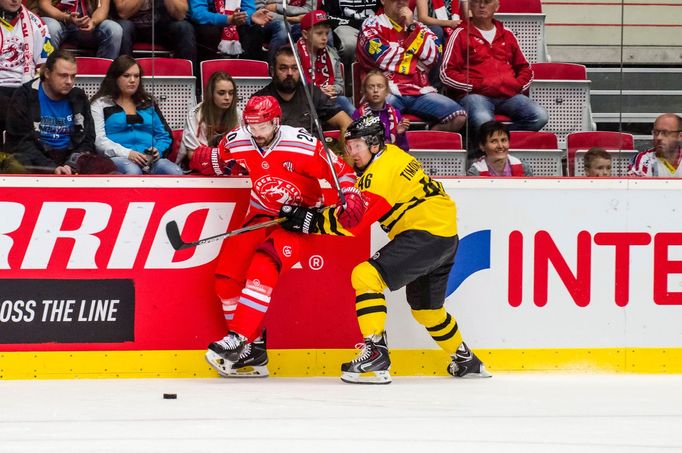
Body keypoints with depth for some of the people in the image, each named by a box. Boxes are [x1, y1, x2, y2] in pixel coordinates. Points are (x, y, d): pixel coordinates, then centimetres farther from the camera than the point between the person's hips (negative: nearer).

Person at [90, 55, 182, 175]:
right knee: (132, 171, -40)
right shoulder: (101, 104, 15)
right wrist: (127, 153, -15)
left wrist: (158, 150, -1)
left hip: (149, 160, 4)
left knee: (174, 172, -31)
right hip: (118, 158, -4)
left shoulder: (148, 103, 28)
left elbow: (164, 135, 24)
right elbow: (98, 139, 1)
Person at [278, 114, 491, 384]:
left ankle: (375, 354, -26)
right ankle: (466, 361, 44)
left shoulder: (382, 171, -16)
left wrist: (309, 219, -21)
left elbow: (354, 221, -22)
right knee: (425, 306, 27)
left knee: (366, 276, -19)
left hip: (426, 233, -11)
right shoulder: (388, 155, 14)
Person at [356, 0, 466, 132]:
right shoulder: (372, 26, 9)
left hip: (419, 92, 5)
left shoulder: (417, 27, 21)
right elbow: (382, 58, -7)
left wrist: (412, 26, -1)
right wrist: (416, 58, 7)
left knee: (458, 117, -19)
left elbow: (434, 56, 4)